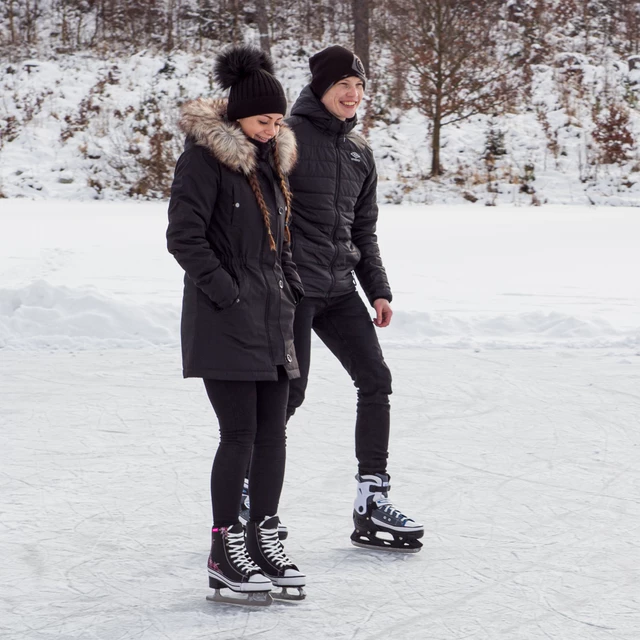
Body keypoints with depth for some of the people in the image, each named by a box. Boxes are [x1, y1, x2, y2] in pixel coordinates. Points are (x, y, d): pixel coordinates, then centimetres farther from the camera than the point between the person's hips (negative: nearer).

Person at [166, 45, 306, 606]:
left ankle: (263, 538, 18)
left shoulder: (272, 159, 15)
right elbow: (184, 237, -15)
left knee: (272, 431, 8)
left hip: (271, 315, 8)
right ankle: (225, 553, 0)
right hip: (224, 321, -8)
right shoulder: (205, 158, -11)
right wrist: (227, 292, -16)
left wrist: (290, 285, 15)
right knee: (240, 433, -8)